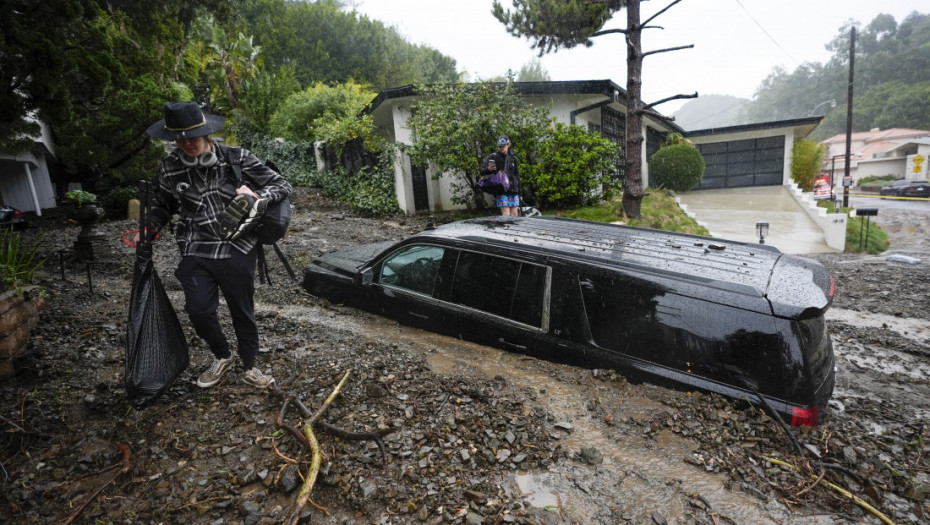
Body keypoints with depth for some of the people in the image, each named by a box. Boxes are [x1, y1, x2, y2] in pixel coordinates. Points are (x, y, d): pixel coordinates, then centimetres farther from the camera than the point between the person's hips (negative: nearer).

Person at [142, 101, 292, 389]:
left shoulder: (237, 158, -7)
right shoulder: (170, 166, 3)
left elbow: (282, 185, -4)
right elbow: (164, 203, 20)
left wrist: (256, 197, -22)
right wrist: (150, 228, 3)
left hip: (237, 250, -2)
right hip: (196, 252, 2)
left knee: (242, 310, 9)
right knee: (198, 309, -6)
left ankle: (249, 366, 33)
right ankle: (222, 357, 27)